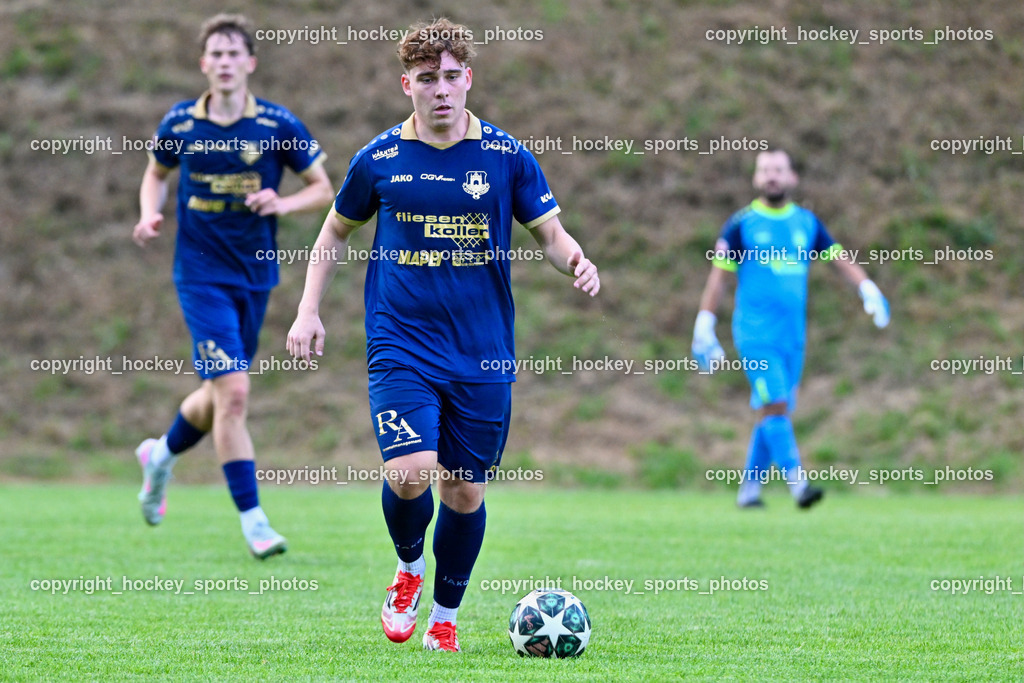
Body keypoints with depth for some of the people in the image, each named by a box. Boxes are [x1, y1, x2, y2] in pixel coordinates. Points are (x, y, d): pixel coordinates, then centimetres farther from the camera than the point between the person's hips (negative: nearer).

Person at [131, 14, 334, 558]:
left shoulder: (277, 126, -5)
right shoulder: (179, 124, -3)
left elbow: (323, 189, 2)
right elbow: (156, 172, 16)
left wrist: (283, 203, -17)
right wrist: (149, 214, -4)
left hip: (255, 277, 3)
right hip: (201, 275, -2)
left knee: (221, 396, 14)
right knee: (233, 391, -16)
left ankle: (162, 453, 46)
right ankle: (252, 520, -9)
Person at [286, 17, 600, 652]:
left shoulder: (506, 156, 1)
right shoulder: (379, 159, 2)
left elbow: (550, 231, 6)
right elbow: (336, 231, 16)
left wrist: (575, 260, -17)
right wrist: (309, 310, 10)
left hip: (483, 356, 1)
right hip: (401, 346, -1)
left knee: (465, 493, 5)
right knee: (410, 474, -20)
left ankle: (445, 618, 25)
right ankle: (409, 567, 12)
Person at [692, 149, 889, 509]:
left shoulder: (806, 222, 10)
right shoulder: (741, 224, -1)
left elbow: (840, 257, 14)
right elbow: (718, 275, 2)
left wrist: (867, 288, -2)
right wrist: (704, 327, -1)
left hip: (793, 335, 5)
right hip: (755, 333, -5)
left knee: (773, 412, 7)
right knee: (775, 406, -16)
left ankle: (749, 489, 16)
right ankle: (797, 483, -23)